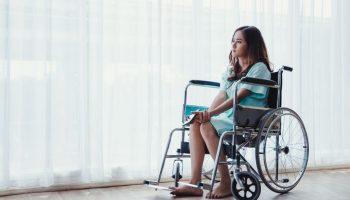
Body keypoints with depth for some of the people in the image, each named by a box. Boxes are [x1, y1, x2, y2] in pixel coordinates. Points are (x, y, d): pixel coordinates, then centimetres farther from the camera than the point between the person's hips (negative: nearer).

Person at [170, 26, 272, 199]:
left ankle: (226, 184, -19)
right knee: (195, 124, -19)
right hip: (229, 117, 7)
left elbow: (239, 97, -17)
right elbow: (222, 95, 11)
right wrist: (206, 114, -7)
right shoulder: (232, 69, 21)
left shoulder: (259, 68, -5)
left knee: (207, 127, -29)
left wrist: (211, 113, -26)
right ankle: (195, 183, -21)